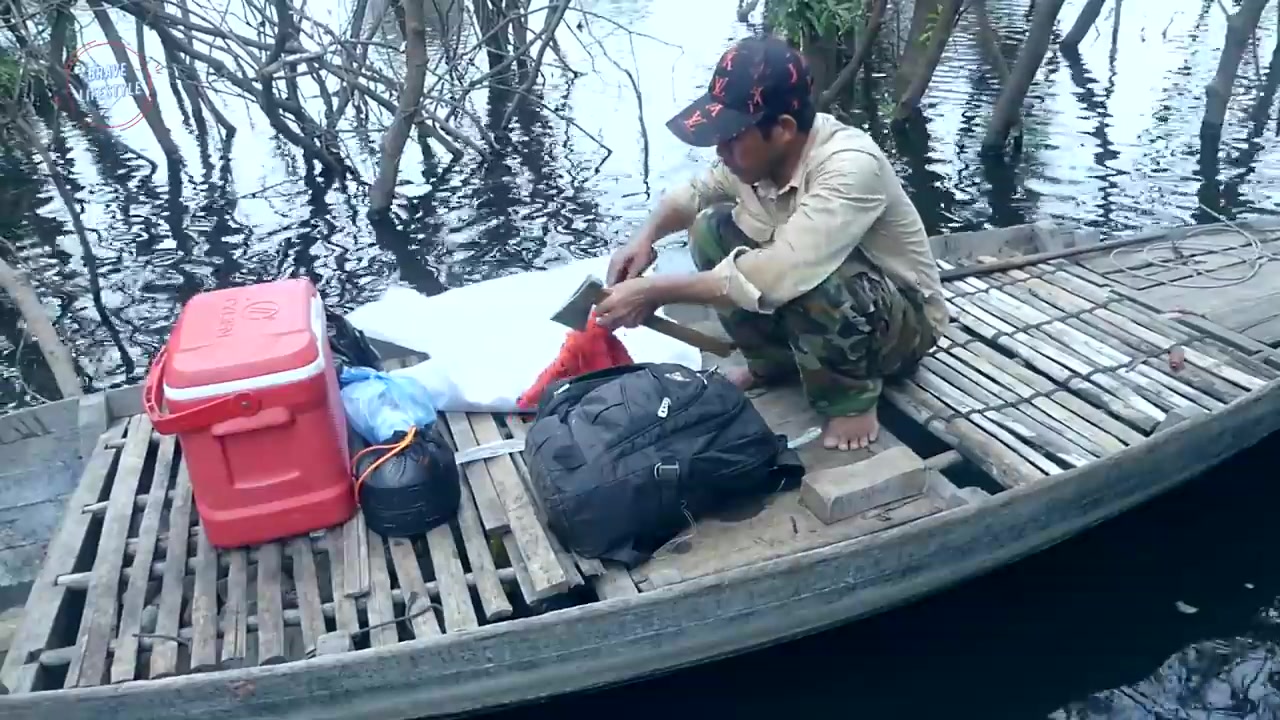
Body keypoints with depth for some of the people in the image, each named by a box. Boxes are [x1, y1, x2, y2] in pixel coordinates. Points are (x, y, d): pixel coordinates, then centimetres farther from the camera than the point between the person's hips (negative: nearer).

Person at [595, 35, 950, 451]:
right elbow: (693, 193, 7)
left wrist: (655, 292, -38)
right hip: (817, 300, 7)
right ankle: (774, 362, 7)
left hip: (906, 320, -7)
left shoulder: (850, 167, -35)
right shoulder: (759, 152, -14)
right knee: (712, 228, -7)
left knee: (811, 284, -39)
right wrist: (646, 237, -15)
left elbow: (777, 276, -45)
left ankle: (853, 399, -10)